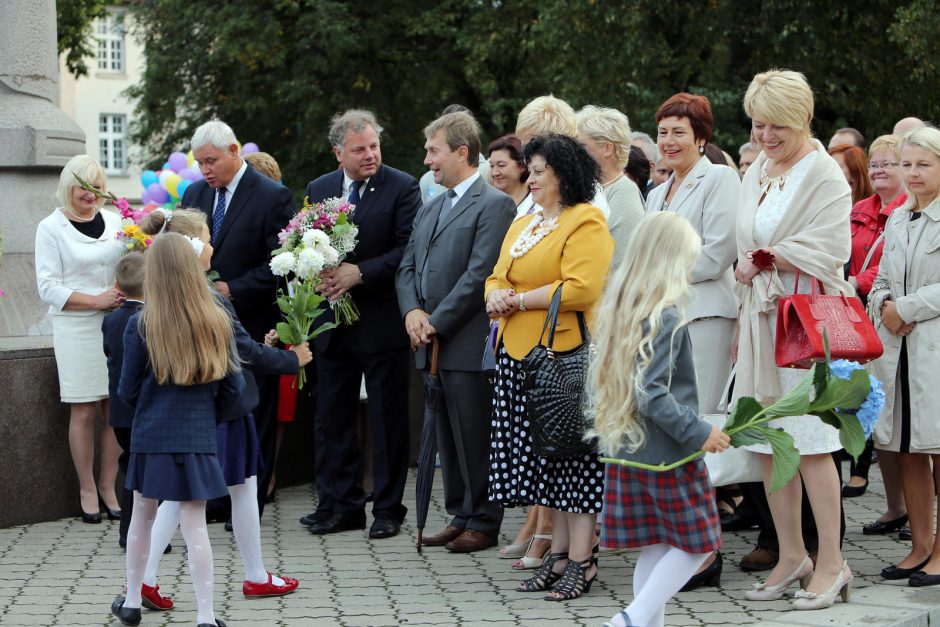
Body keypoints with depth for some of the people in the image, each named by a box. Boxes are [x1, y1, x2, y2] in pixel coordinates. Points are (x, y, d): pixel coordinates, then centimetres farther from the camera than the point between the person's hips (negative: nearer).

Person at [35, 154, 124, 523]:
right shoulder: (51, 227, -1)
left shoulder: (114, 222, 10)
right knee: (83, 411, -1)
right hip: (75, 329, -3)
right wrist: (96, 301, -15)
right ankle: (87, 490, 10)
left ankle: (108, 487, 14)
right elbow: (48, 288, -5)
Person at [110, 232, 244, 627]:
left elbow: (128, 391, -4)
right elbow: (233, 387, 0)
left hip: (151, 436, 0)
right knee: (194, 525, 2)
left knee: (142, 516, 17)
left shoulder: (140, 326, -11)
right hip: (198, 438, 0)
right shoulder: (216, 323, -6)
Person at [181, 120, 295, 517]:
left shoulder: (273, 197, -7)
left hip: (251, 324, -5)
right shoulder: (195, 195, 11)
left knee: (254, 417, 2)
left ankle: (249, 508, 8)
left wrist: (232, 289, -16)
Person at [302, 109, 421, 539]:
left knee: (388, 419, 3)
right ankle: (340, 504, 18)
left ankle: (388, 508, 12)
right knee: (332, 418, 9)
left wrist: (359, 273, -19)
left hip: (382, 322, -4)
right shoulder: (318, 190, 10)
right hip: (332, 324, 5)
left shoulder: (402, 188, -5)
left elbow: (409, 250, -13)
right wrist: (316, 276, -9)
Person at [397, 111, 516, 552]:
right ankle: (460, 516, 20)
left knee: (476, 440, -3)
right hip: (434, 346, 8)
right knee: (447, 438, 12)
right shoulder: (429, 210, 19)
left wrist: (437, 322, -15)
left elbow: (479, 275, -16)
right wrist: (412, 311, -3)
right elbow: (408, 267, 16)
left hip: (469, 344, -8)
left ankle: (483, 523, 5)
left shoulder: (493, 205, -8)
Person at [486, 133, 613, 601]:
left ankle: (581, 561, -1)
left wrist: (519, 300, -13)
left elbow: (581, 289, -20)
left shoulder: (586, 224, -9)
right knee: (544, 454, 10)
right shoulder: (522, 225, 20)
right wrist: (495, 296, -1)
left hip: (566, 352, -9)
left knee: (574, 455, -4)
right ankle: (559, 553, 15)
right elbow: (497, 277, 23)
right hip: (520, 353, 9)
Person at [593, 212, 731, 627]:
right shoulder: (667, 317, -17)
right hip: (668, 455, -8)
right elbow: (651, 393, -23)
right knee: (695, 544, 3)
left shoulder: (618, 309, 7)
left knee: (655, 547, 13)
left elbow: (607, 382, 14)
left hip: (625, 451, 8)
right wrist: (698, 432, -18)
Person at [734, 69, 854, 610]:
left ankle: (832, 564, -1)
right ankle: (791, 556, 16)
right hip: (763, 317, 7)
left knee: (809, 442, -8)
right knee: (769, 443, 7)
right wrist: (741, 322, 16)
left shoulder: (823, 174, -8)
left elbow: (829, 252, -17)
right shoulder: (756, 174, 16)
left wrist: (765, 258, -9)